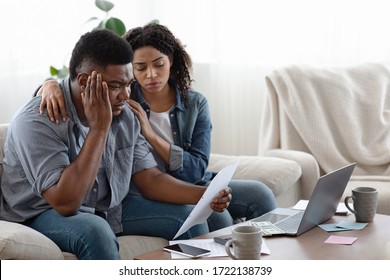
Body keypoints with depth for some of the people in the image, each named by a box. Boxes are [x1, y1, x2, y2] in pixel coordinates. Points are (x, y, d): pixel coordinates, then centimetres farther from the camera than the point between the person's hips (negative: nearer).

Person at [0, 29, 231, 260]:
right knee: (95, 231, -38)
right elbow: (65, 202, -33)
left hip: (107, 206, 7)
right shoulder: (36, 122, -25)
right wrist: (99, 128, -32)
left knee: (190, 216, -5)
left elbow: (150, 179, -1)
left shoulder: (123, 114, -4)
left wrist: (204, 195, -19)